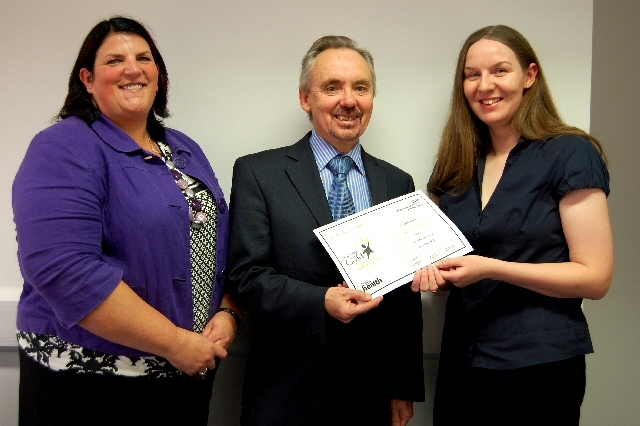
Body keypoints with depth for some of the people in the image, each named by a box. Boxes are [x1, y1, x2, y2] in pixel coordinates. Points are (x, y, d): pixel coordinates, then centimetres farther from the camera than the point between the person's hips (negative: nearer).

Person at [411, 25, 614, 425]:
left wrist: (491, 268, -21)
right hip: (460, 363, 5)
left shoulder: (570, 154, -8)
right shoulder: (457, 166, 8)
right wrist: (434, 270, -6)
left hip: (538, 367, -5)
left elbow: (595, 277, -12)